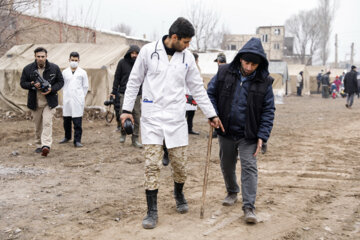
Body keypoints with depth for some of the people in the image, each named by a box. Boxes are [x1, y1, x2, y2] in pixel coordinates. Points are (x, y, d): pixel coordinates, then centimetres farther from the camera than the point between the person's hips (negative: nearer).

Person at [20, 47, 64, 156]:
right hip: (35, 102, 2)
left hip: (49, 101, -2)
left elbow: (61, 82, 4)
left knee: (47, 123, -16)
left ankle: (46, 145, -22)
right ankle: (39, 145, 25)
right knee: (38, 125, 11)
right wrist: (32, 85, -17)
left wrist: (51, 89, -14)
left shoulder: (54, 68, -2)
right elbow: (22, 83, 4)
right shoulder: (28, 69, -1)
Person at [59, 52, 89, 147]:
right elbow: (62, 85, 16)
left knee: (77, 122, -7)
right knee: (66, 120, 11)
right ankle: (67, 136, 29)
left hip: (78, 100, -3)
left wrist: (81, 97, 6)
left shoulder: (82, 72, 4)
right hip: (67, 99, 3)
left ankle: (77, 140, -4)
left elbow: (86, 86, 9)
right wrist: (66, 95, 10)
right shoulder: (65, 72, 9)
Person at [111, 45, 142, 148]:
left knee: (136, 116, 0)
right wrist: (114, 92, -1)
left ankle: (135, 139, 8)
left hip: (136, 94, 2)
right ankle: (123, 133, 19)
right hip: (124, 94, -1)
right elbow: (117, 78, 5)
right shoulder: (122, 63, 3)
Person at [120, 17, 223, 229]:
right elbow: (134, 82, 4)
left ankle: (179, 195, 37)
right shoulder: (148, 51, -3)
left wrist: (211, 114, 10)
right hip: (152, 116, -2)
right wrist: (127, 109, 0)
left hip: (176, 118, 2)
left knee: (180, 164, 7)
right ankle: (152, 212, 7)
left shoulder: (187, 57, 4)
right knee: (152, 165, -4)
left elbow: (198, 88, 10)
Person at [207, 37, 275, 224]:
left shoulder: (264, 82, -8)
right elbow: (210, 93, 5)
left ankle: (249, 207, -6)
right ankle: (232, 193, 42)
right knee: (227, 165, 17)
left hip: (248, 135, -2)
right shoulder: (225, 73, -6)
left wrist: (262, 137, -12)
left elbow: (268, 111, -5)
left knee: (249, 167, -8)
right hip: (226, 132, 3)